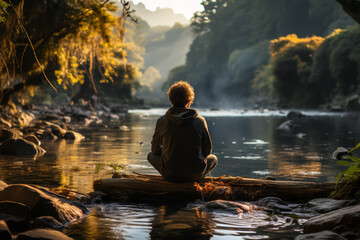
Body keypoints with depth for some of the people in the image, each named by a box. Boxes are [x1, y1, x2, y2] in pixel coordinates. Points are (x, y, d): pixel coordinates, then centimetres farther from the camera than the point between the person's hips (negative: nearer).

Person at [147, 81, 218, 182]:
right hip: (195, 175, 1)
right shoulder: (200, 121, -8)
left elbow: (155, 150, 6)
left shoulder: (162, 121, -7)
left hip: (169, 175, 0)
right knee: (213, 158, 31)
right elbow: (207, 150, 2)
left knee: (151, 155, 30)